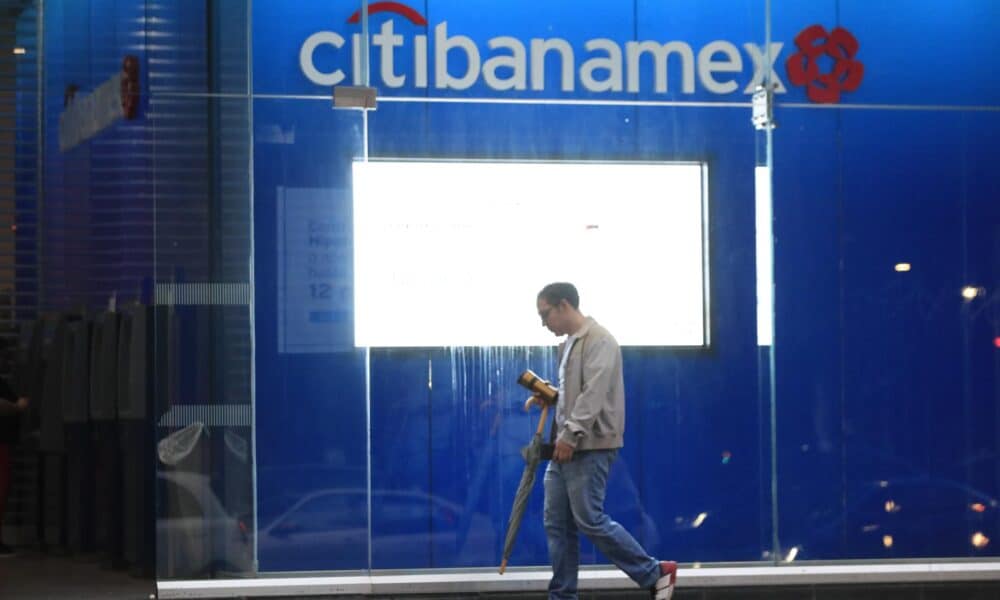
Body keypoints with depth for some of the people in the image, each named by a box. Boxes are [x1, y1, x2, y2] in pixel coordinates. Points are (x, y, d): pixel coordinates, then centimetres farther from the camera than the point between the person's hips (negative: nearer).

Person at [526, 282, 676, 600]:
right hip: (566, 447, 10)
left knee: (590, 520, -10)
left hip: (590, 447, -10)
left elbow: (594, 393, -22)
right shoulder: (569, 343, 18)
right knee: (557, 523, 7)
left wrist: (571, 435, -25)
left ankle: (655, 573, 0)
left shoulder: (598, 340, -13)